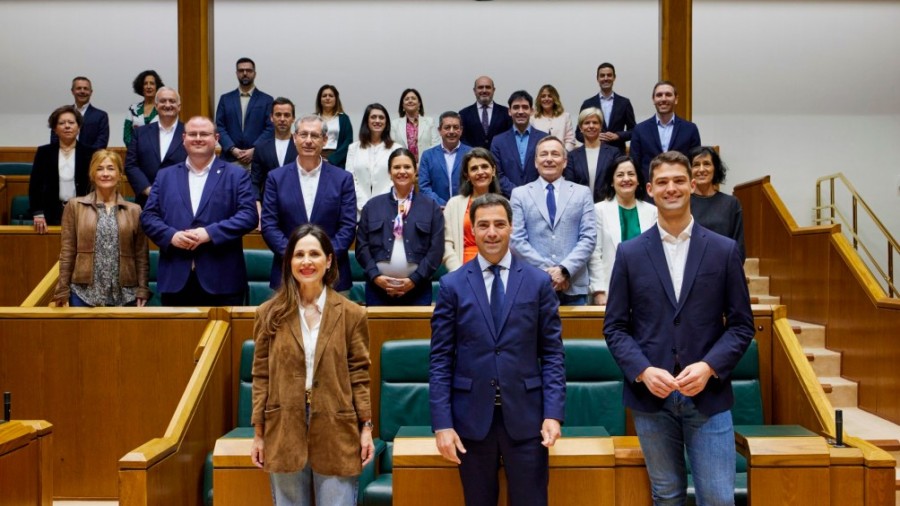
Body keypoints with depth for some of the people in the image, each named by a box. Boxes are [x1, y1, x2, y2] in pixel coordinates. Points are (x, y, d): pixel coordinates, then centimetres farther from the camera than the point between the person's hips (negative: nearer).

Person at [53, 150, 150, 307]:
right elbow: (67, 252, 3)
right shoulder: (75, 206, 5)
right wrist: (62, 290, -1)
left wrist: (142, 291, -1)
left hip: (124, 295, 1)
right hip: (84, 293, 0)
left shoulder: (134, 210, 7)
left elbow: (141, 255, 6)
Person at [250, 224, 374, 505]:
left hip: (336, 433, -1)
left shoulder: (351, 314, 0)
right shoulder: (270, 313, 2)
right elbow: (261, 376, 4)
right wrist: (258, 434, 2)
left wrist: (366, 428, -2)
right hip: (284, 433, 1)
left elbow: (359, 375, 2)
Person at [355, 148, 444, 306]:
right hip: (377, 287, 1)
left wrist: (414, 279, -10)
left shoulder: (431, 207, 7)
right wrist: (375, 276, -8)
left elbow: (436, 249, -1)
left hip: (417, 288, -1)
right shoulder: (372, 205, 11)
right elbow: (362, 245, 6)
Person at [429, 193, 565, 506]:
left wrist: (553, 413, -7)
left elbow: (553, 353, 2)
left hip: (525, 415, 0)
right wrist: (442, 423, -6)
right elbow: (440, 359, 0)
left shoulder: (538, 282, 2)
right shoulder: (452, 285, 1)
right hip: (471, 416, 0)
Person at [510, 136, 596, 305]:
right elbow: (516, 239, -1)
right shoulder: (520, 194, 8)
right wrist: (546, 270, -11)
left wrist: (565, 269, -12)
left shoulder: (582, 193, 11)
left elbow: (589, 237, 2)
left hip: (573, 286, 1)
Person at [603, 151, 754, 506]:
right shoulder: (629, 253, 2)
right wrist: (642, 371, -13)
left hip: (708, 395, 0)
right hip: (650, 395, 1)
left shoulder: (724, 250, 3)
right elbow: (614, 326, 2)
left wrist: (709, 366, -13)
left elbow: (741, 324, 3)